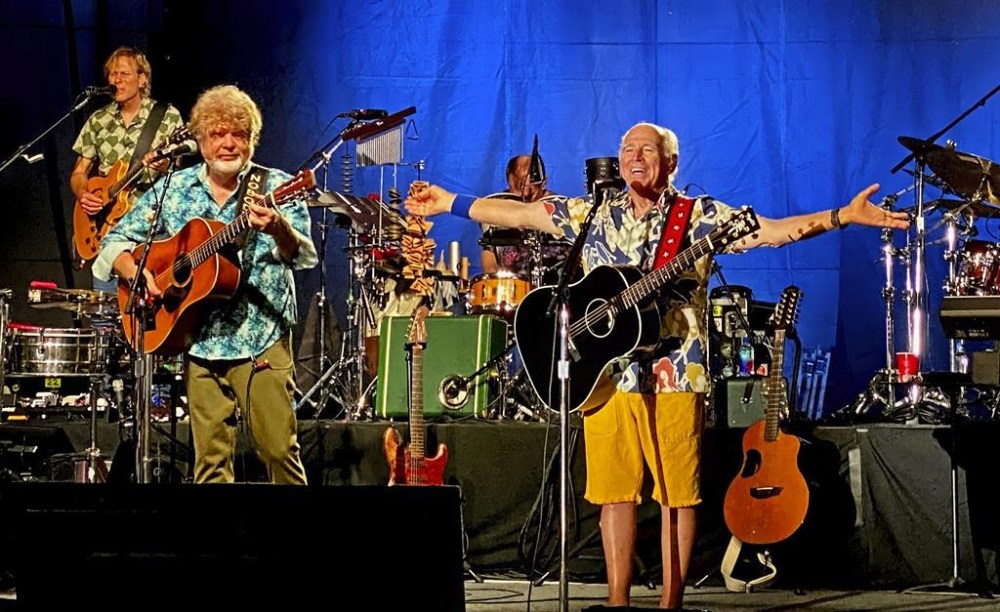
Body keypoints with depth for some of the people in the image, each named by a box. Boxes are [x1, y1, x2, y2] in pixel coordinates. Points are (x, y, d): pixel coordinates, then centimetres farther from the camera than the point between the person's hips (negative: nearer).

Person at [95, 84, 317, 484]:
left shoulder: (275, 188, 0)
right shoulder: (173, 191, 9)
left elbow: (301, 255, -15)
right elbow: (116, 241, 13)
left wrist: (278, 229, -37)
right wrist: (135, 273, -8)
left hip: (262, 340, -3)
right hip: (199, 342, 3)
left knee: (279, 449, -7)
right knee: (210, 458, 2)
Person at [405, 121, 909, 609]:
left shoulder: (701, 216, 3)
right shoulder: (591, 215, 12)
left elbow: (773, 230, -5)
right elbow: (519, 214, 14)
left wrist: (844, 217, -17)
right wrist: (450, 203, 13)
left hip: (675, 376, -3)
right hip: (604, 372, 3)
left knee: (677, 492, -1)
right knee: (614, 491, 4)